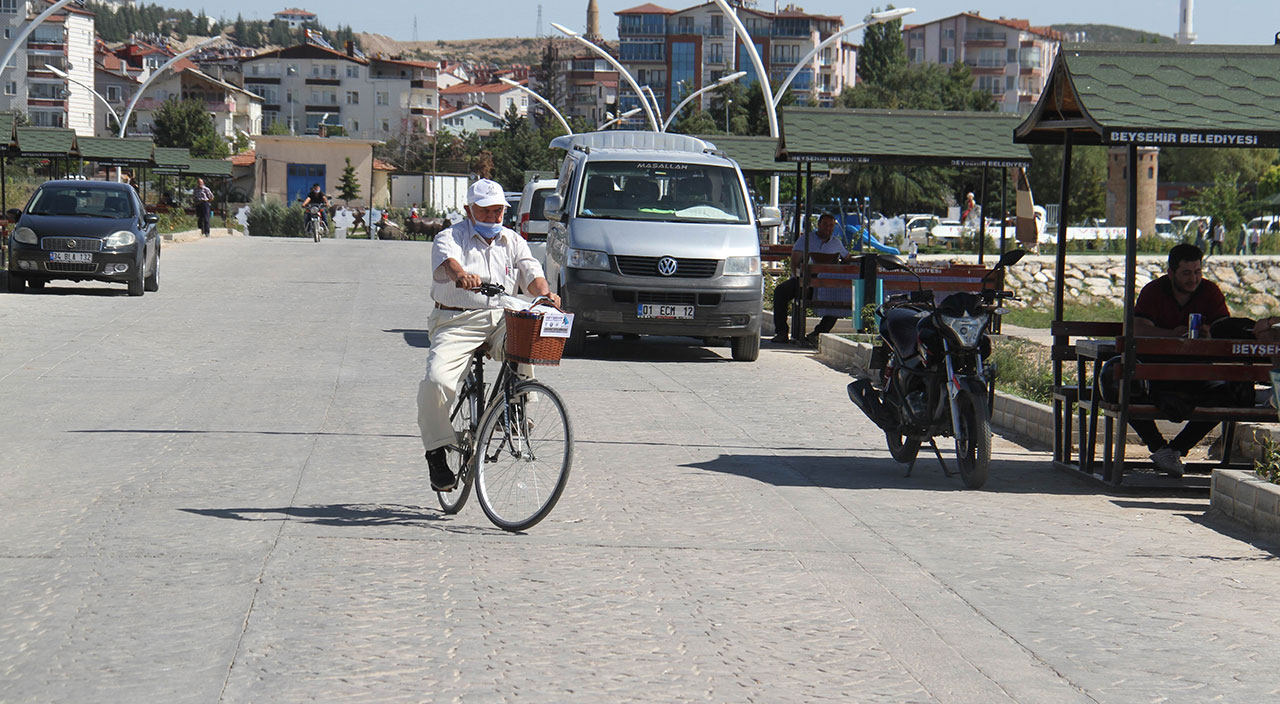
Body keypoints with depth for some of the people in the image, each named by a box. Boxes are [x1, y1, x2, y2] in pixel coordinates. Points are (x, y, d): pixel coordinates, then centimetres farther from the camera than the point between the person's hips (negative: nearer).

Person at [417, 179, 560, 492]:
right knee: (437, 380, -25)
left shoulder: (513, 241, 18)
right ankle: (436, 454, -10)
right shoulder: (451, 238, 3)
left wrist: (545, 293, -22)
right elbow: (447, 260, -20)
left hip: (502, 320, 3)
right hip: (457, 322, -3)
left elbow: (531, 273, 4)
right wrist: (462, 275, -45)